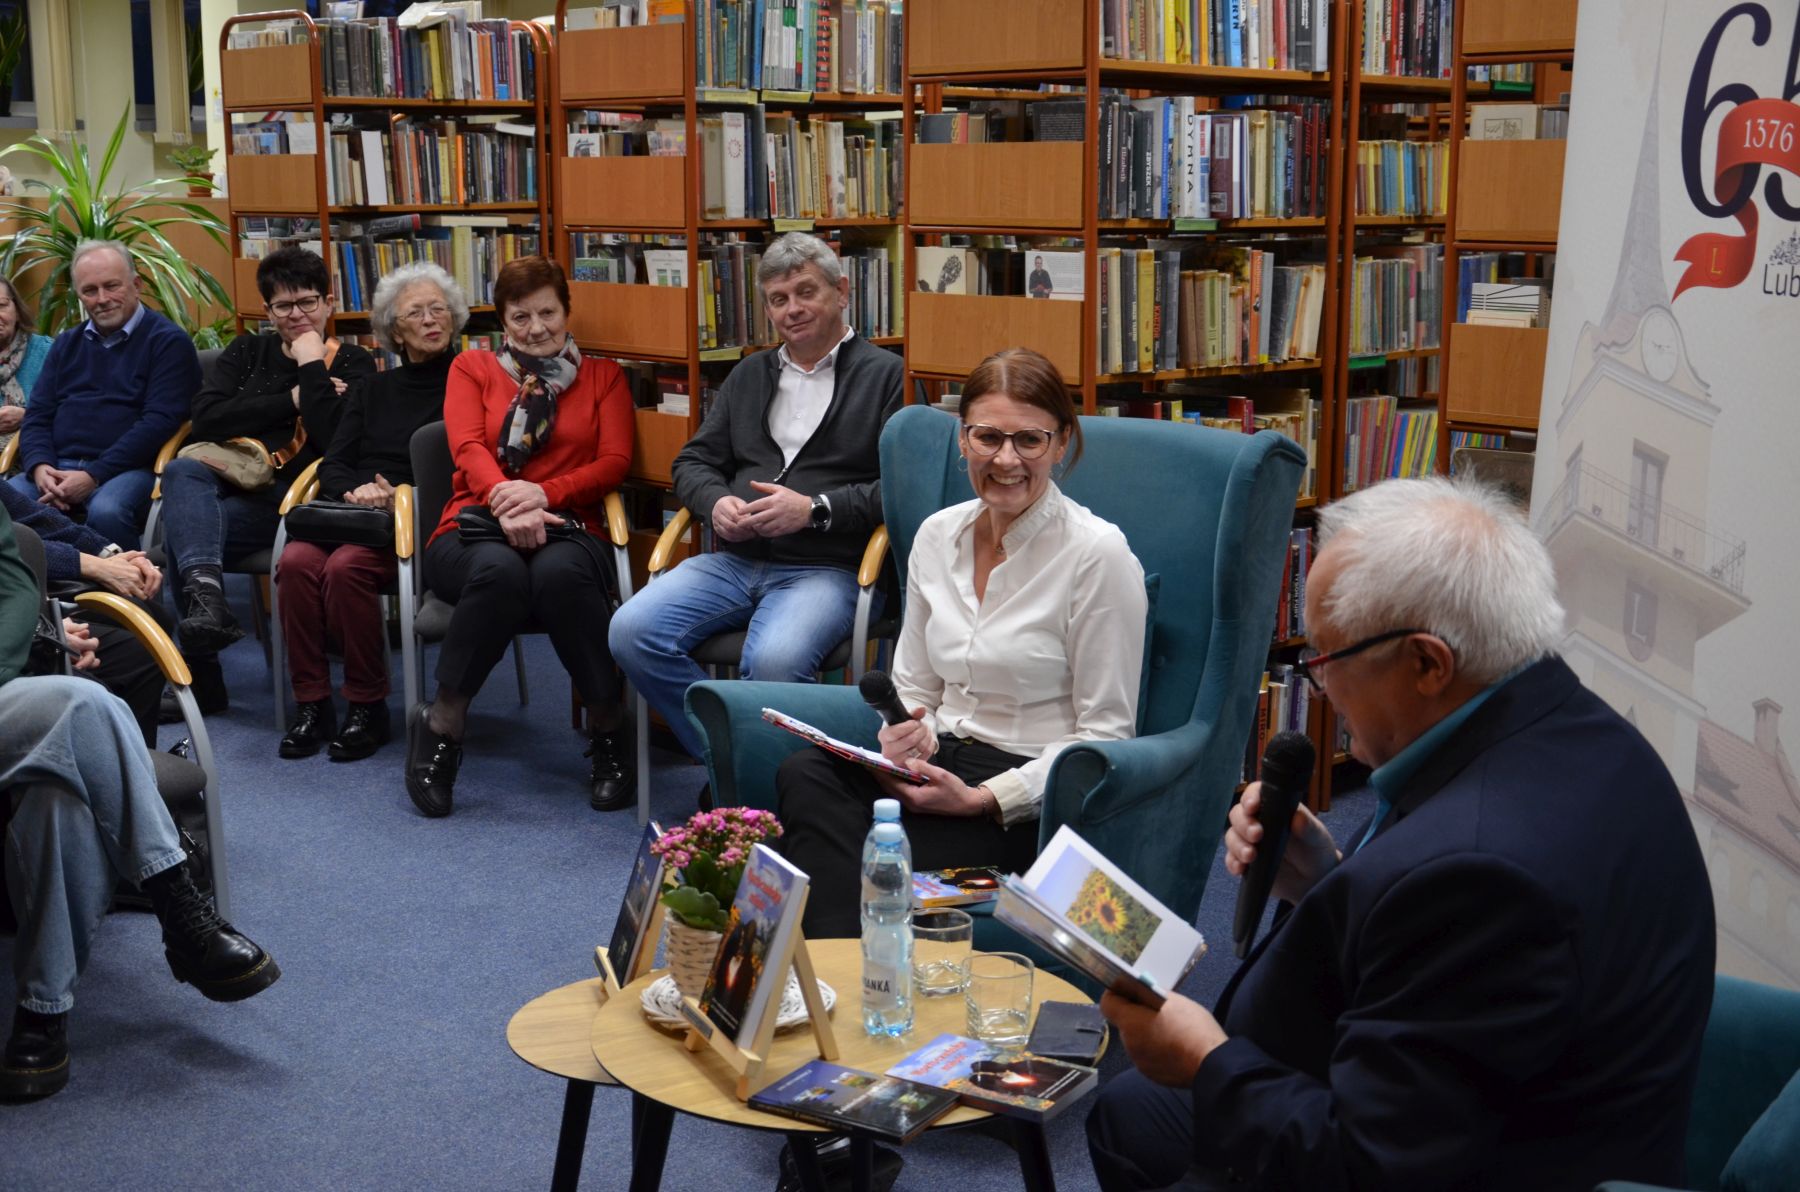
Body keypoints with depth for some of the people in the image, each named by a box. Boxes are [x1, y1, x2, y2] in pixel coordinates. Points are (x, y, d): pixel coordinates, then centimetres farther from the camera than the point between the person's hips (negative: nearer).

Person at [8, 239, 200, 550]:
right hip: (56, 467, 5)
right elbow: (37, 416, 19)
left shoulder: (168, 341, 2)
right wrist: (39, 466, -5)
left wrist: (93, 476, -15)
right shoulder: (66, 344, 22)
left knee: (106, 512, -38)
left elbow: (159, 421, -8)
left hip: (127, 469, -5)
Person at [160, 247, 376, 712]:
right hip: (225, 479, 4)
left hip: (287, 500, -4)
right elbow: (205, 417, 0)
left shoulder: (351, 364, 8)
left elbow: (333, 439, -11)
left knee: (183, 526, -29)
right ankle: (205, 593, -51)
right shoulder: (247, 352, 20)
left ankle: (201, 678, -25)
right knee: (180, 470, -31)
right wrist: (292, 399, -5)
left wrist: (312, 366, -9)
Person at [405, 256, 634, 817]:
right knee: (499, 571, -39)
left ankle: (608, 729, -24)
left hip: (567, 527, 0)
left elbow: (615, 461, 6)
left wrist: (544, 494, -14)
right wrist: (504, 502, -21)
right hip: (476, 525, 0)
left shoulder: (603, 376, 21)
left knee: (561, 574, -39)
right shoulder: (472, 369, 20)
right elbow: (467, 448, 2)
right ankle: (442, 726, -23)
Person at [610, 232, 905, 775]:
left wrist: (815, 510, -15)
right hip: (733, 561, 6)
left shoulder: (887, 375, 4)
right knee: (631, 631, -19)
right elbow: (694, 461, 22)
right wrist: (717, 502, 0)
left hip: (826, 567, -6)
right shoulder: (749, 374, 23)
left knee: (774, 661, -36)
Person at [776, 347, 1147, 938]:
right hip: (941, 759, 6)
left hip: (1037, 792, -6)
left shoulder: (1099, 553, -10)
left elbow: (1106, 733, -9)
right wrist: (906, 737, -7)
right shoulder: (938, 534, 9)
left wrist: (983, 800, -18)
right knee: (803, 773, -26)